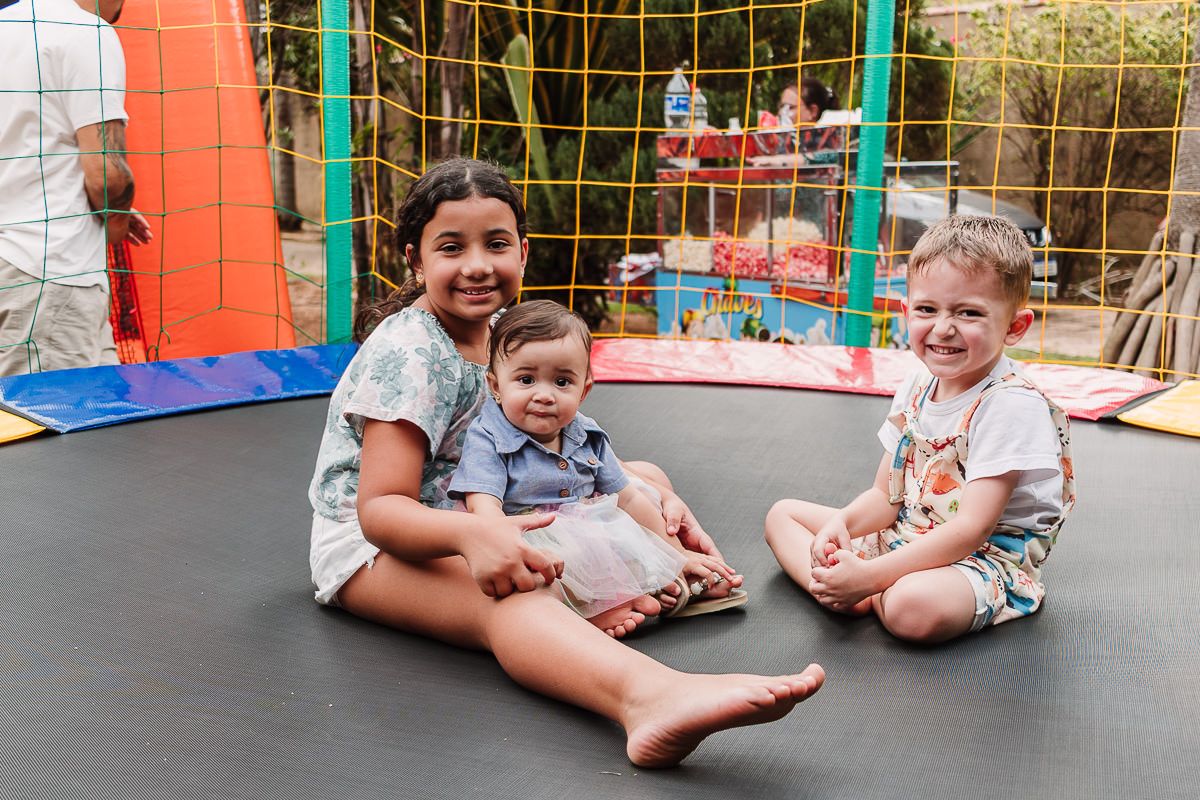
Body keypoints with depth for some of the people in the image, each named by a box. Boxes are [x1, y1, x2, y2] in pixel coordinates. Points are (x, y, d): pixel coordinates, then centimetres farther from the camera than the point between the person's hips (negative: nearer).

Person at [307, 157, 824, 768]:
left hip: (477, 509, 9)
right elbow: (381, 508, -28)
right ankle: (648, 693, -70)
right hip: (372, 543, -9)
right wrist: (472, 535, -49)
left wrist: (652, 492, -4)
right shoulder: (406, 354, -22)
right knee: (508, 595, -43)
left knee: (645, 479, 8)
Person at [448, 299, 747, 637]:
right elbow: (485, 507, -24)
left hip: (594, 541, 6)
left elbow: (628, 498, 14)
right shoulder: (487, 440, -10)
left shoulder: (588, 437, 7)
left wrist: (676, 553, 14)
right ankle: (595, 607, -40)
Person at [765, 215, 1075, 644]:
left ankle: (872, 591, -7)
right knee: (783, 514, 9)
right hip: (907, 536, 9)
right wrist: (842, 524, -15)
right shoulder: (915, 389, 4)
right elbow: (886, 496, 8)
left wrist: (869, 575, -31)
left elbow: (970, 528, -27)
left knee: (913, 606, -41)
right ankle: (842, 592, -16)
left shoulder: (1012, 406, -22)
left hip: (986, 559, -9)